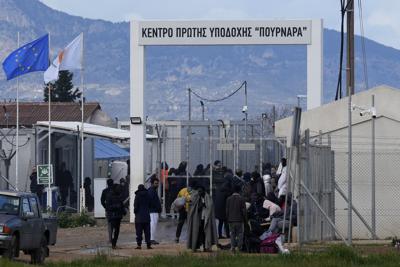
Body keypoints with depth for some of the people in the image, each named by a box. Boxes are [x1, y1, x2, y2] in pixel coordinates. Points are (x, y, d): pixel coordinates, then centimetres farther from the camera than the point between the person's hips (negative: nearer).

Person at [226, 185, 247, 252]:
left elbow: (227, 210, 6)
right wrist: (245, 219, 3)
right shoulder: (241, 199, -8)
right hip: (239, 219, -3)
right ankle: (239, 247, 0)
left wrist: (227, 219, 14)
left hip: (231, 219, 3)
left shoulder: (229, 199, 3)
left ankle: (232, 246, 1)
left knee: (232, 234, 7)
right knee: (240, 234, 4)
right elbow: (244, 210, -7)